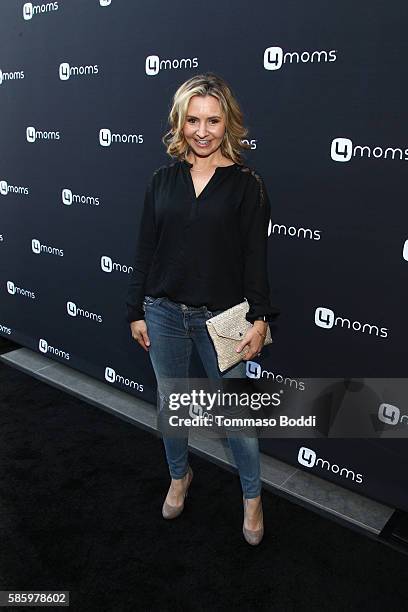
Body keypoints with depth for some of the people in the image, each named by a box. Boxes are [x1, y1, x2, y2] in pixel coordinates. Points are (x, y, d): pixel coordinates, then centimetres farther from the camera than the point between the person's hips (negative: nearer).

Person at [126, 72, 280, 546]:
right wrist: (136, 311, 5)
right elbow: (145, 250, 5)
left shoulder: (246, 184, -5)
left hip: (221, 316, -3)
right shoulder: (163, 180, 3)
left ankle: (252, 497, 31)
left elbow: (255, 257, -5)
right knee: (170, 402, 18)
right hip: (163, 312, 3)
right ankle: (179, 476, 44)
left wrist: (259, 318, -9)